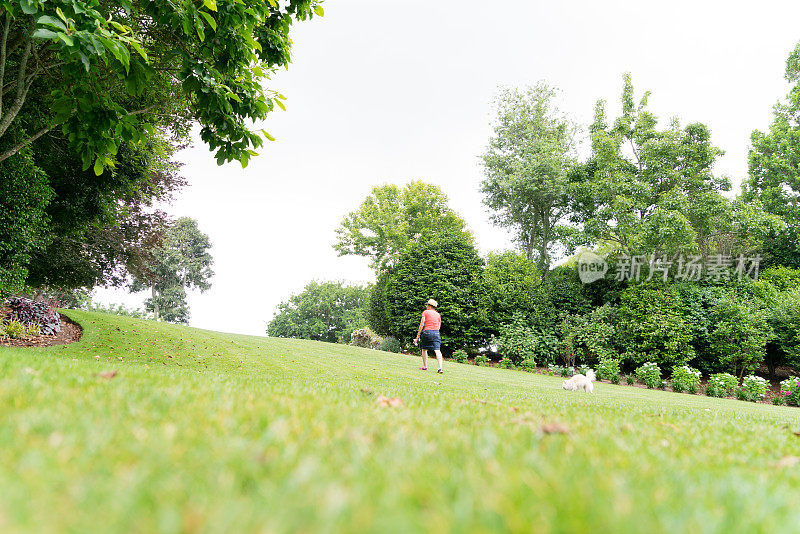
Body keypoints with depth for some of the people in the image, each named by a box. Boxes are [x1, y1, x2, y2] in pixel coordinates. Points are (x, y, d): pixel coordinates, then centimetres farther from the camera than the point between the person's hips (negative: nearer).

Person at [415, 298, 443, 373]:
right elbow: (439, 326, 14)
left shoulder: (425, 312, 2)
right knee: (437, 350, -6)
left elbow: (422, 324, -4)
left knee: (424, 349, 14)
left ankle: (425, 366, 18)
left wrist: (418, 335, -2)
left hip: (427, 331, -3)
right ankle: (440, 367, -19)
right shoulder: (438, 314, 15)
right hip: (436, 333, 3)